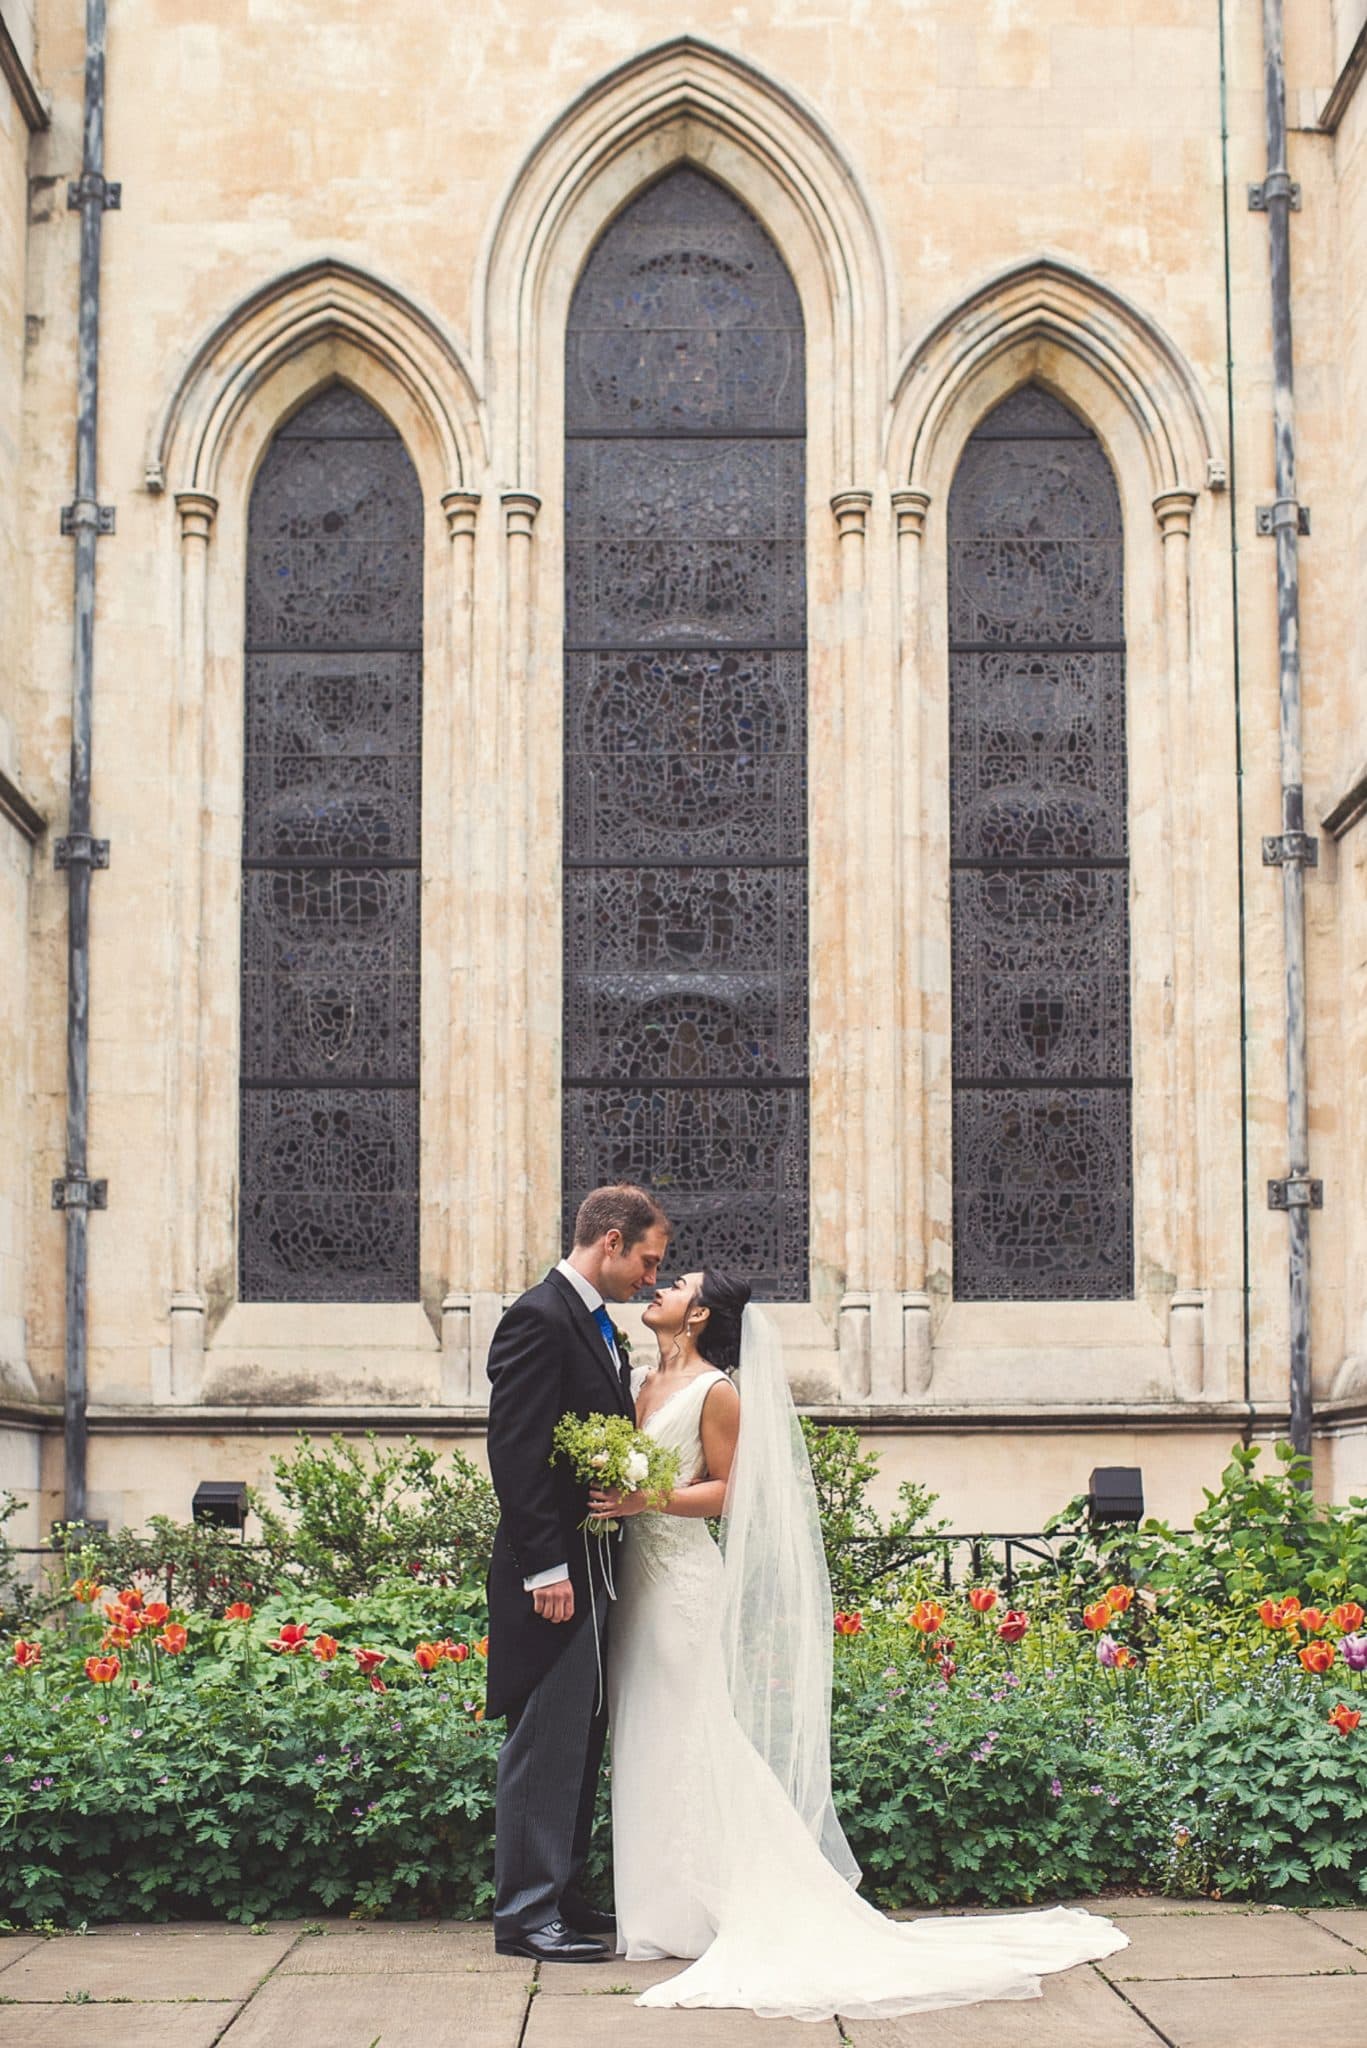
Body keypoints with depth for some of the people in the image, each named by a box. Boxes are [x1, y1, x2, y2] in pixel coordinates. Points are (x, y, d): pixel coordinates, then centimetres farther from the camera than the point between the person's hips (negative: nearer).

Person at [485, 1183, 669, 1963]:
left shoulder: (599, 1325, 16)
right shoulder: (539, 1319, -14)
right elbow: (516, 1454, -19)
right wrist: (546, 1568, -21)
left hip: (595, 1571, 10)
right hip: (554, 1573, -10)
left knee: (584, 1739, 15)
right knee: (546, 1744, -6)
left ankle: (565, 1895, 23)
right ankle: (527, 1914, 0)